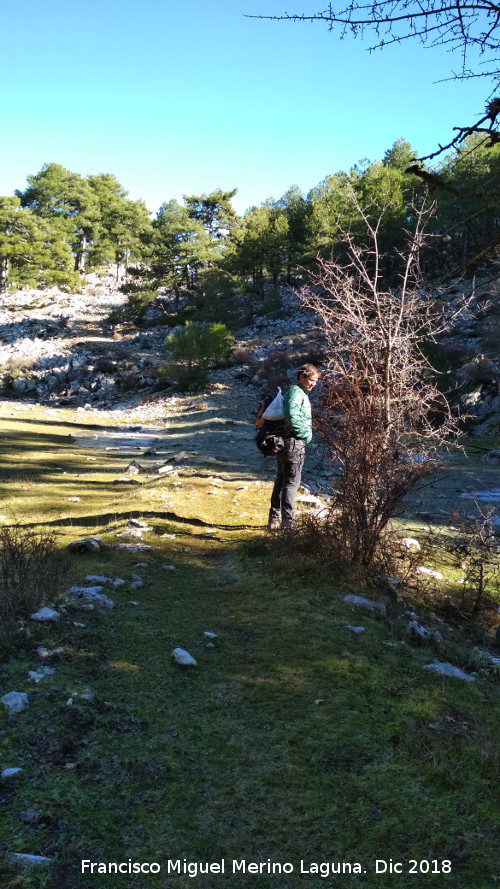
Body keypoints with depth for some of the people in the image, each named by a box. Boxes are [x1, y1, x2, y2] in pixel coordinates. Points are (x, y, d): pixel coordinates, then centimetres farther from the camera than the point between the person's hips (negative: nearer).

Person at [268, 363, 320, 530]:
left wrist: (305, 435, 15)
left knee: (281, 479, 14)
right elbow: (293, 418, -25)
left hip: (283, 442, 11)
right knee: (292, 481, -7)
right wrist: (307, 435, -13)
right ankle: (287, 522, -4)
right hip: (294, 442, -11)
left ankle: (274, 519, 21)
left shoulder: (300, 393, 20)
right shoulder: (296, 393, -13)